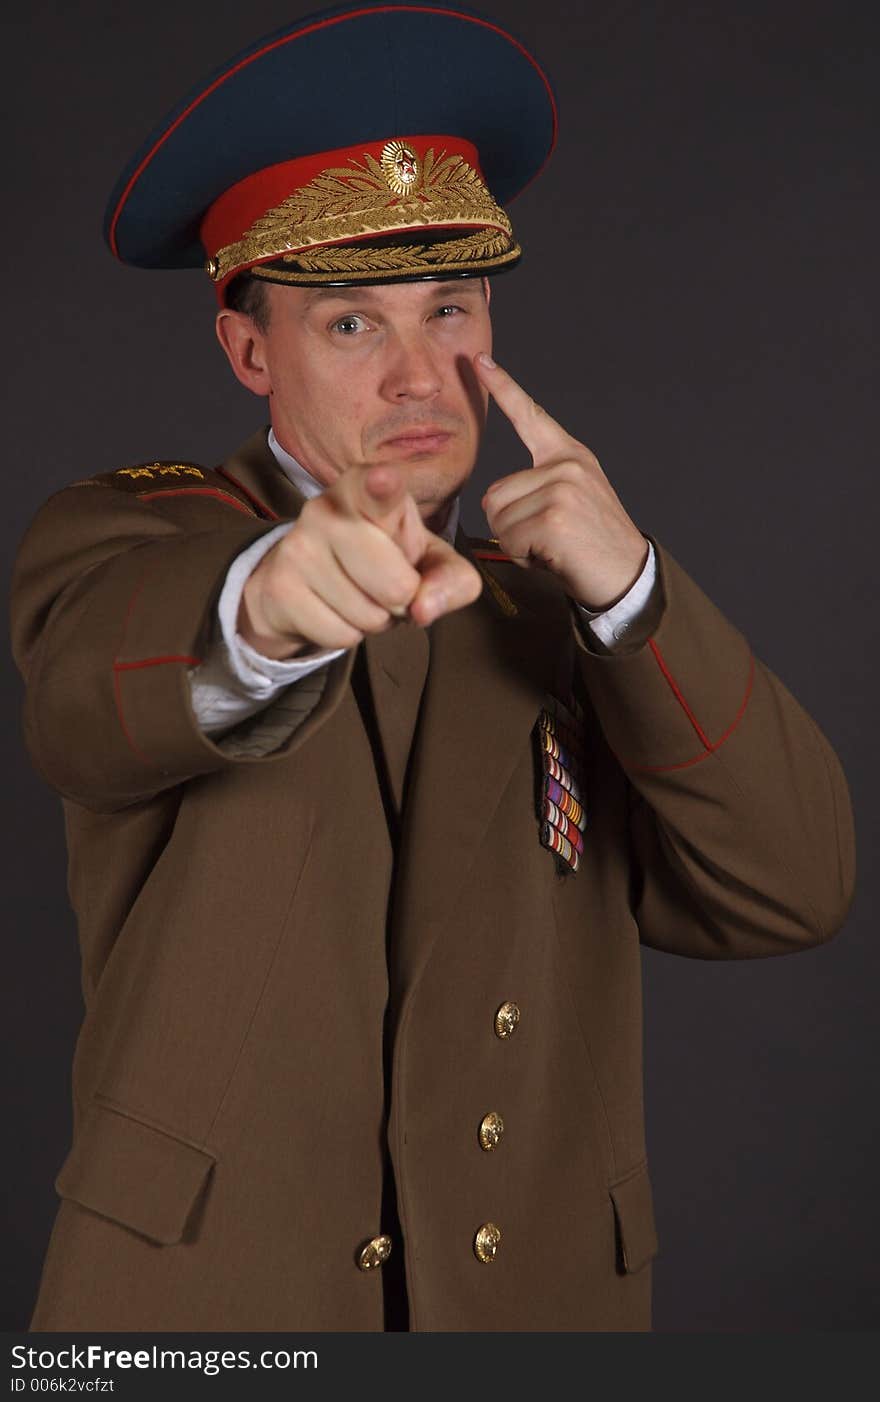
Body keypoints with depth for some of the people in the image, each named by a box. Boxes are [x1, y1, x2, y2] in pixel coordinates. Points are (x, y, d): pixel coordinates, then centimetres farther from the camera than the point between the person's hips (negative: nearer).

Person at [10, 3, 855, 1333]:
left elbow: (788, 891, -4)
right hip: (201, 1292, -3)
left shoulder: (555, 613, 8)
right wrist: (268, 601, -47)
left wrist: (628, 587, -16)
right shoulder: (125, 536, -2)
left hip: (539, 1296, 3)